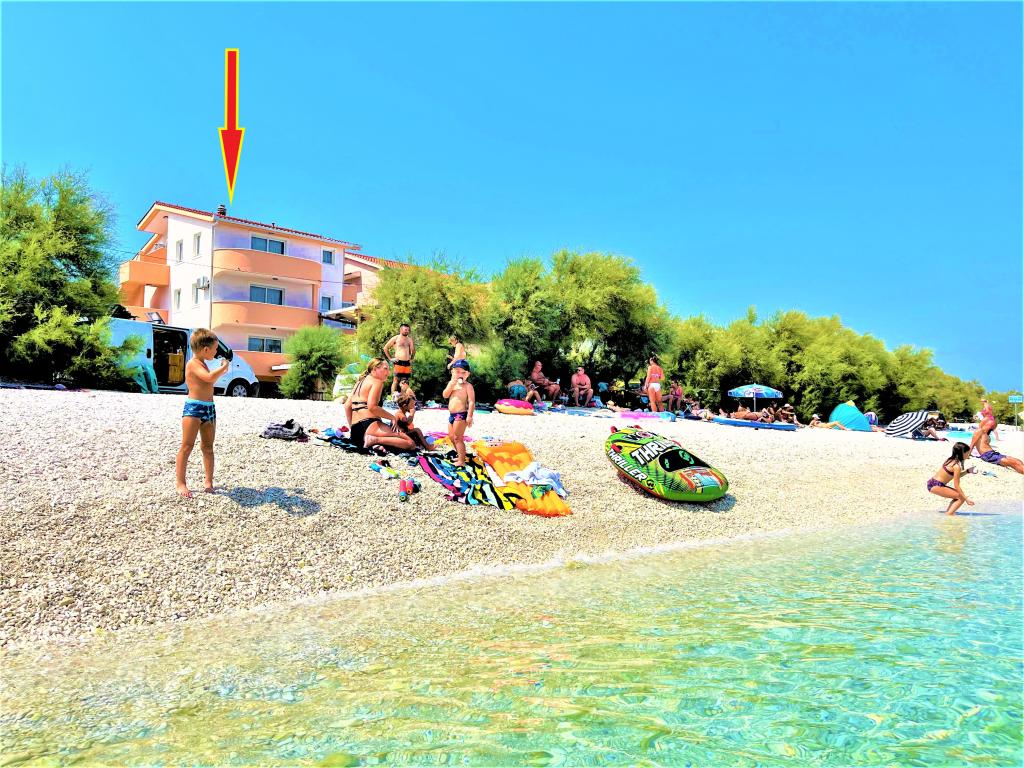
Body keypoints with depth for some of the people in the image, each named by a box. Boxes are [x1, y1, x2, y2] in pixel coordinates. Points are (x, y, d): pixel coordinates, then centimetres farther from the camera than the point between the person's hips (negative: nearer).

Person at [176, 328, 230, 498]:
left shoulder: (202, 365, 19)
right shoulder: (193, 364, -11)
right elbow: (210, 377, -27)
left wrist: (219, 372, 27)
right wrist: (224, 367, -14)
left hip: (210, 408, 9)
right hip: (194, 407, -9)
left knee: (208, 447, 11)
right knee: (187, 446, -6)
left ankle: (209, 482, 17)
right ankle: (180, 483, -1)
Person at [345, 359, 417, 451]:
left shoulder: (360, 382, 24)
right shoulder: (377, 381, -1)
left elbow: (347, 406, 22)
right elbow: (372, 407, -16)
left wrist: (352, 427, 27)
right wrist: (392, 417, -6)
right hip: (369, 425, -9)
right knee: (410, 443, -18)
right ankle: (375, 440, -26)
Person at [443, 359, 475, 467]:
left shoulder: (467, 386, -10)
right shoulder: (451, 383, 12)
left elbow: (472, 401, -15)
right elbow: (445, 395, -1)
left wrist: (469, 416, -21)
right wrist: (451, 385, -14)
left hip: (461, 415, -9)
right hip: (452, 415, 9)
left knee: (457, 438, -7)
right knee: (451, 437, 19)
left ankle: (462, 461, -1)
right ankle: (460, 456, 34)